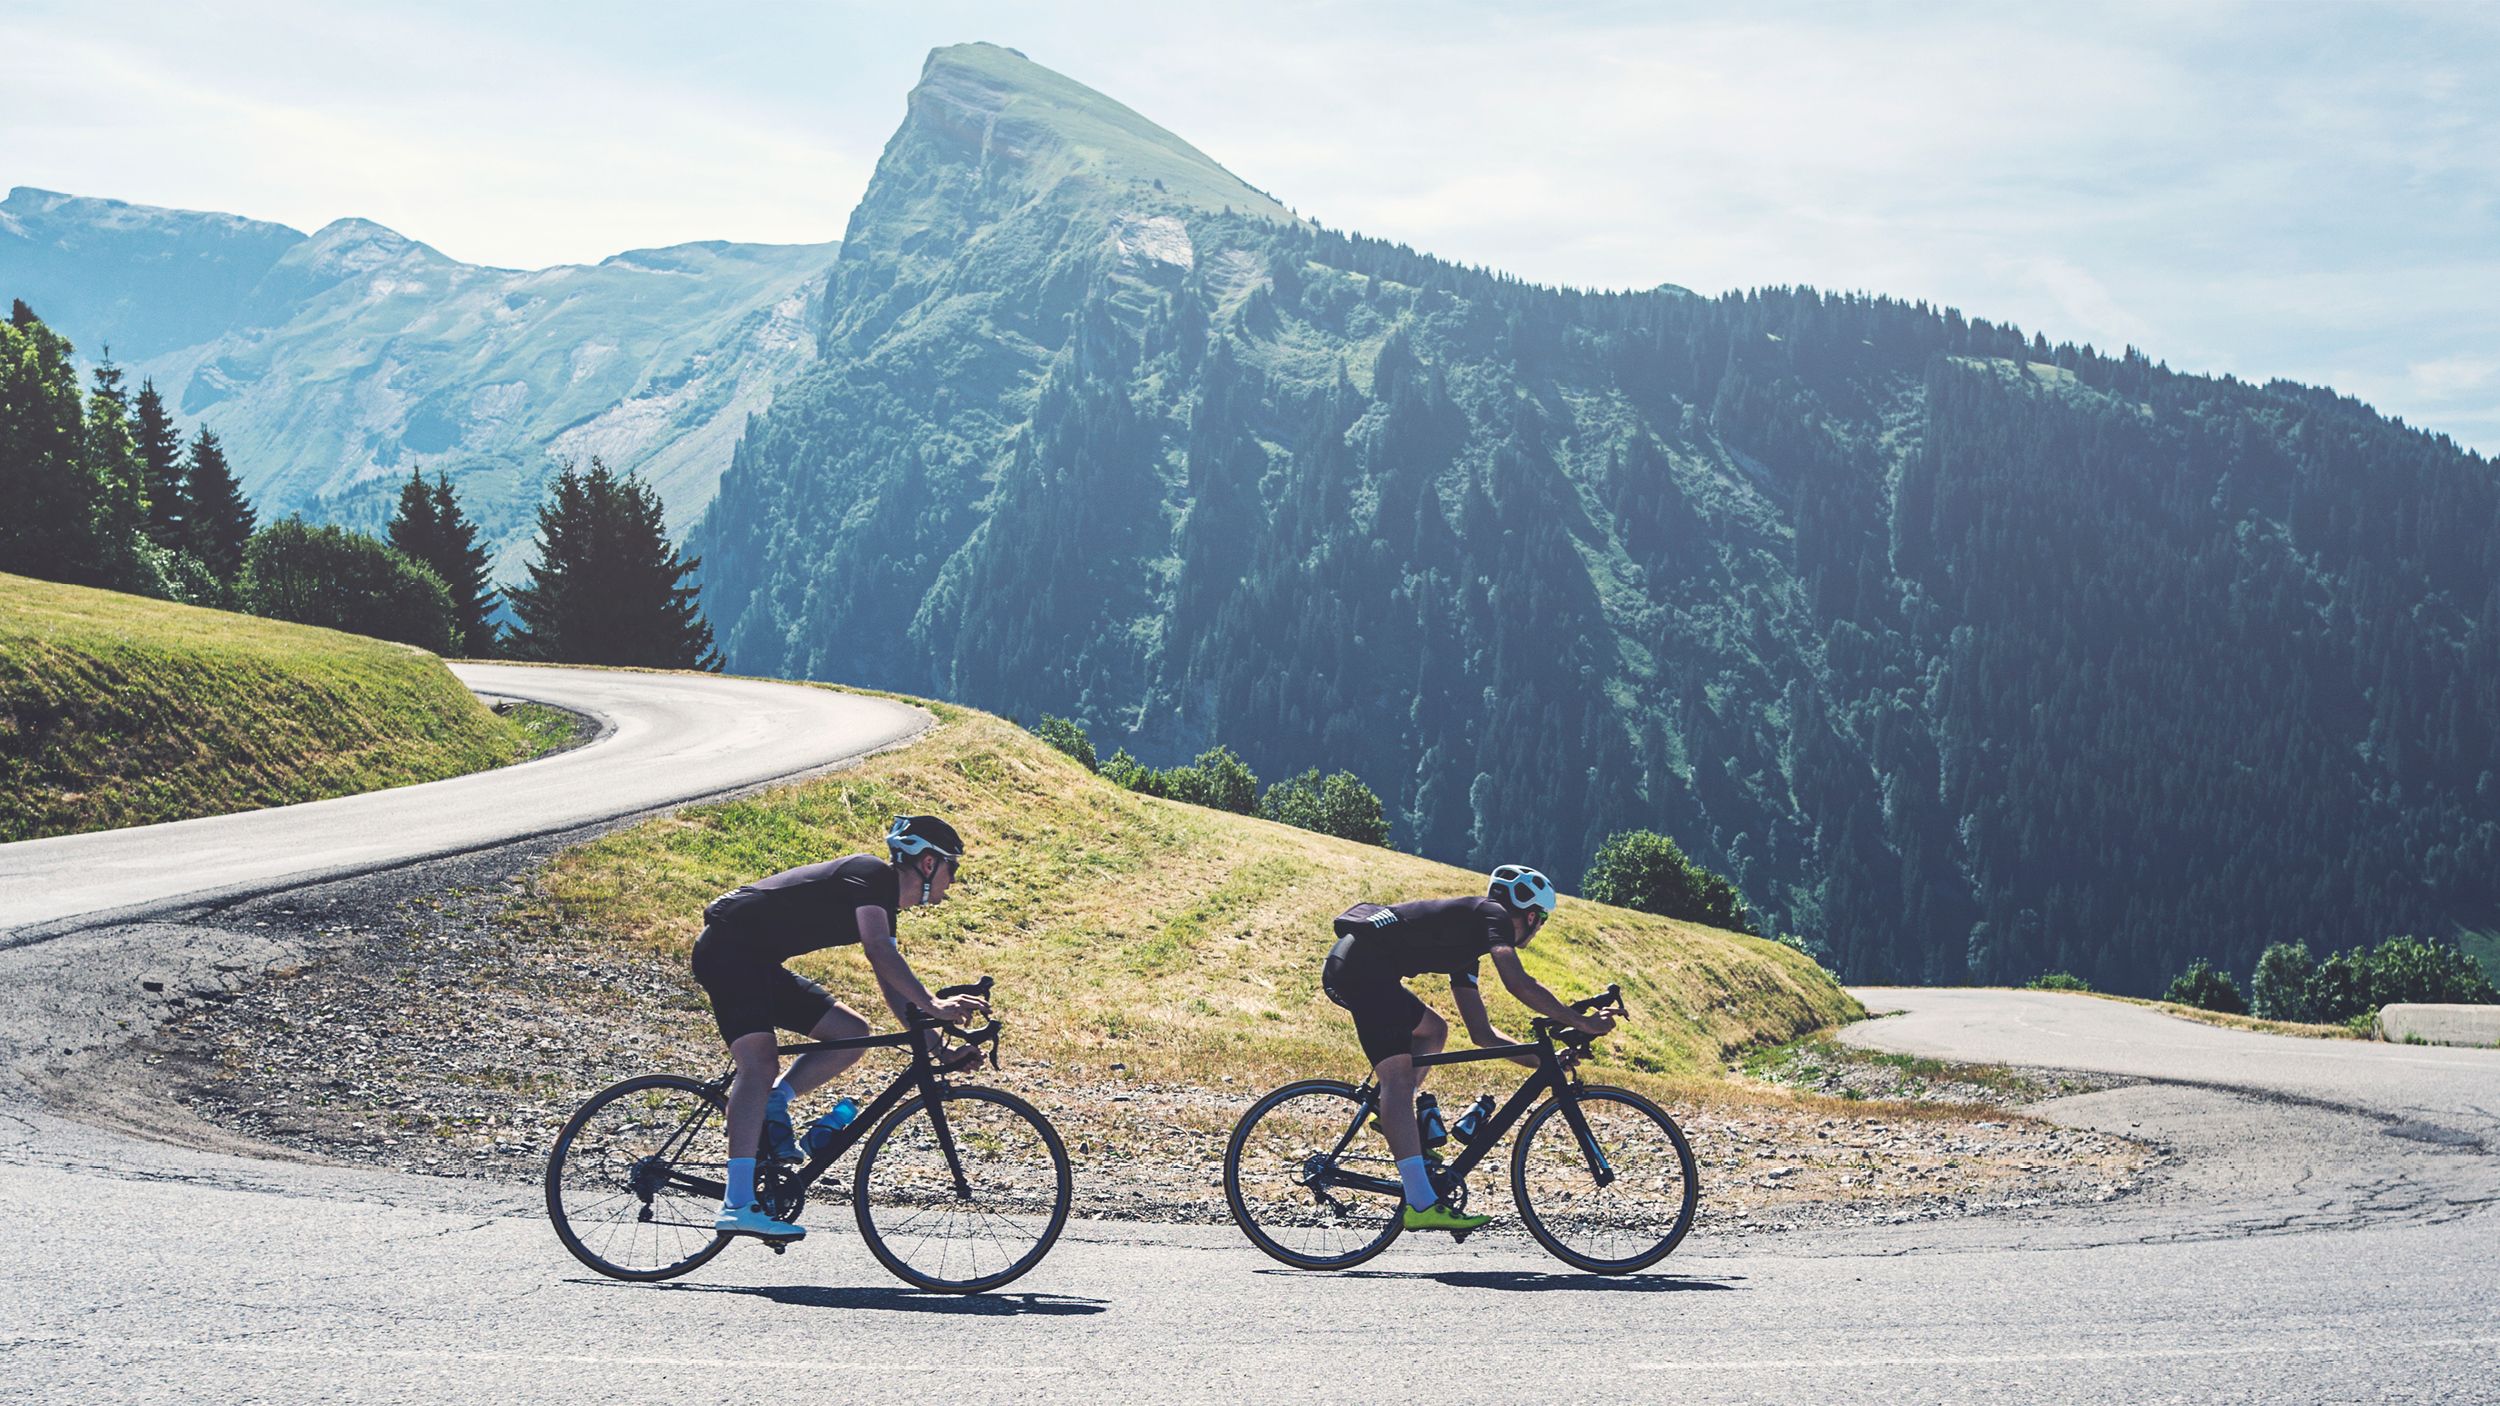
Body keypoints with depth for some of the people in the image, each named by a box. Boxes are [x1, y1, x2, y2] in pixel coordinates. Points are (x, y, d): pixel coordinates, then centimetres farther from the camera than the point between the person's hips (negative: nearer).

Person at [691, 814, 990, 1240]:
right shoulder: (873, 874, -11)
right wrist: (932, 1005, -33)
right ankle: (738, 1205, -33)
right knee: (760, 1061, -25)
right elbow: (879, 951, -27)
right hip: (728, 946, -10)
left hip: (760, 963, 10)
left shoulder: (884, 905, 17)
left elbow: (892, 985, 18)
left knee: (852, 1033, 4)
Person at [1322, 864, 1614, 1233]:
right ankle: (1422, 1205, -24)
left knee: (1433, 1029, 27)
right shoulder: (1493, 915, 4)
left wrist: (1543, 1060, 27)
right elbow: (1520, 985, -12)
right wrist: (1581, 1022, -4)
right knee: (1398, 1079, -16)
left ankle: (1393, 1119, 13)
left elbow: (1481, 1032, 31)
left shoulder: (1465, 945, 29)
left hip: (1343, 967, 10)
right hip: (1365, 964, -10)